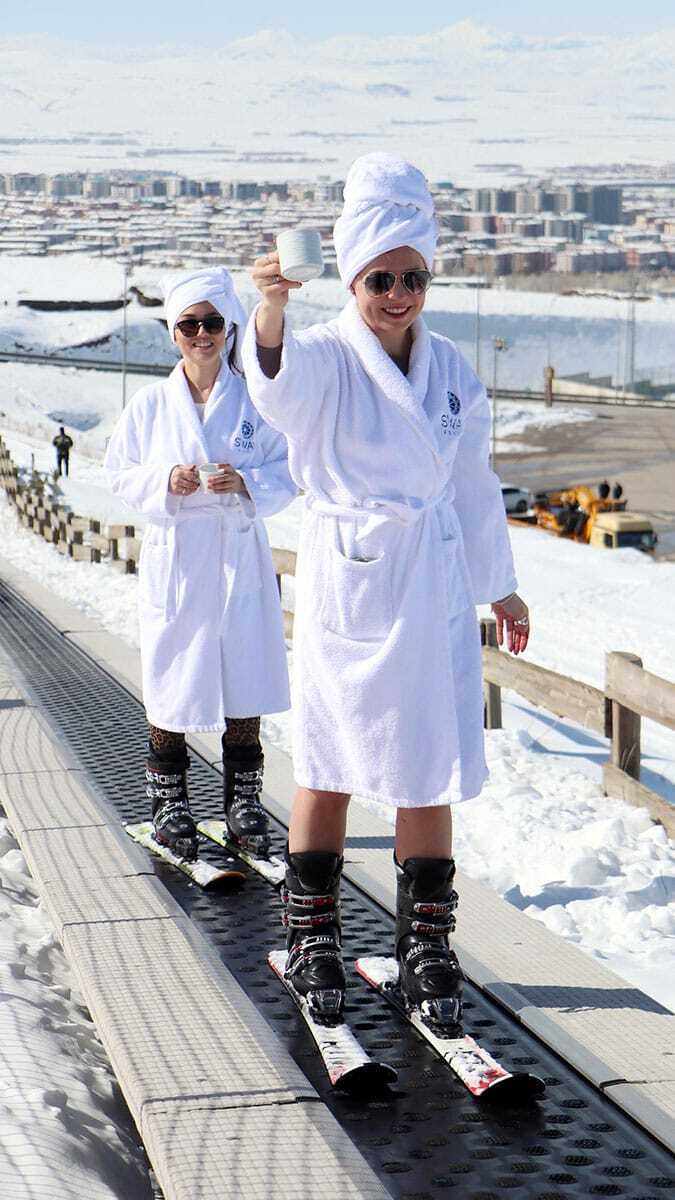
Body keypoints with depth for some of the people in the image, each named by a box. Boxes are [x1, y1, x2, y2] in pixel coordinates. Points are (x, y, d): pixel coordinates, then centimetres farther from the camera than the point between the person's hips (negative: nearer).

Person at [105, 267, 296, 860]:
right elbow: (122, 473, 6)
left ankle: (244, 800, 15)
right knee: (171, 678, 2)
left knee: (243, 676, 3)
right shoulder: (151, 402, 3)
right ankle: (169, 801, 15)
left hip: (240, 554, 0)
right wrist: (165, 481, -12)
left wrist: (246, 483, -15)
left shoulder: (255, 398, 1)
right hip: (174, 557, 0)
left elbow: (289, 472, 4)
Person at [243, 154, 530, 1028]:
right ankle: (312, 938, 21)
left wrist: (498, 586, 21)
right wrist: (271, 313, -55)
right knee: (330, 768, 5)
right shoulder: (325, 358, -9)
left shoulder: (450, 371, 6)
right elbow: (281, 383, -34)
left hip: (432, 591, 3)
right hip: (346, 585, -3)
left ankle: (425, 949, 16)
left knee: (429, 773, 4)